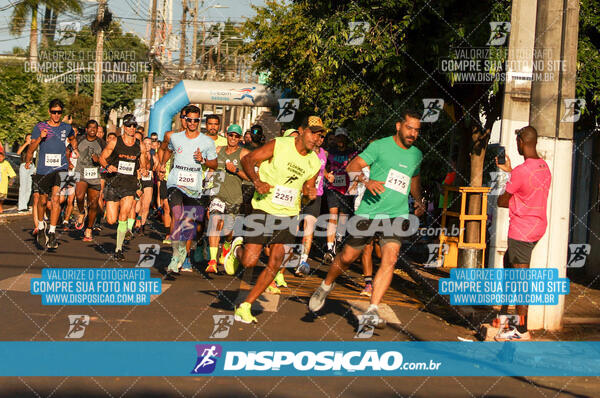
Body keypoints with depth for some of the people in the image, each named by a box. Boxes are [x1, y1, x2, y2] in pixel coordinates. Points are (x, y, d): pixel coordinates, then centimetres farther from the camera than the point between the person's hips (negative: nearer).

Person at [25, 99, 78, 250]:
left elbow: (72, 139, 32)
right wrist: (40, 138, -18)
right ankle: (41, 227, 34)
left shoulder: (66, 128, 8)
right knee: (42, 201, 10)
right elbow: (31, 148, -3)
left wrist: (75, 148, 18)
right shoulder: (40, 127, 1)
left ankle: (52, 232, -12)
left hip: (61, 169, 0)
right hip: (43, 170, 0)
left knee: (55, 199, -14)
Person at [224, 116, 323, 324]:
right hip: (264, 210, -4)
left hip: (289, 215, 4)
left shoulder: (315, 163, 5)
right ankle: (237, 249, 30)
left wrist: (310, 192, -5)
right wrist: (257, 181, -25)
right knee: (249, 261, -8)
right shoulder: (278, 145, -10)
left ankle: (245, 306, 6)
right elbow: (247, 160, -8)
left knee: (275, 263, -6)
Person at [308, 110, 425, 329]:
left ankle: (372, 311, -17)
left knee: (390, 258, -18)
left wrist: (418, 200, 17)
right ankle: (326, 285, 36)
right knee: (347, 256, 6)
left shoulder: (416, 154, 14)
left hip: (397, 214, 3)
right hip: (369, 211, -3)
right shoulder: (380, 146, -3)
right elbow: (352, 166, -9)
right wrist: (367, 181, -28)